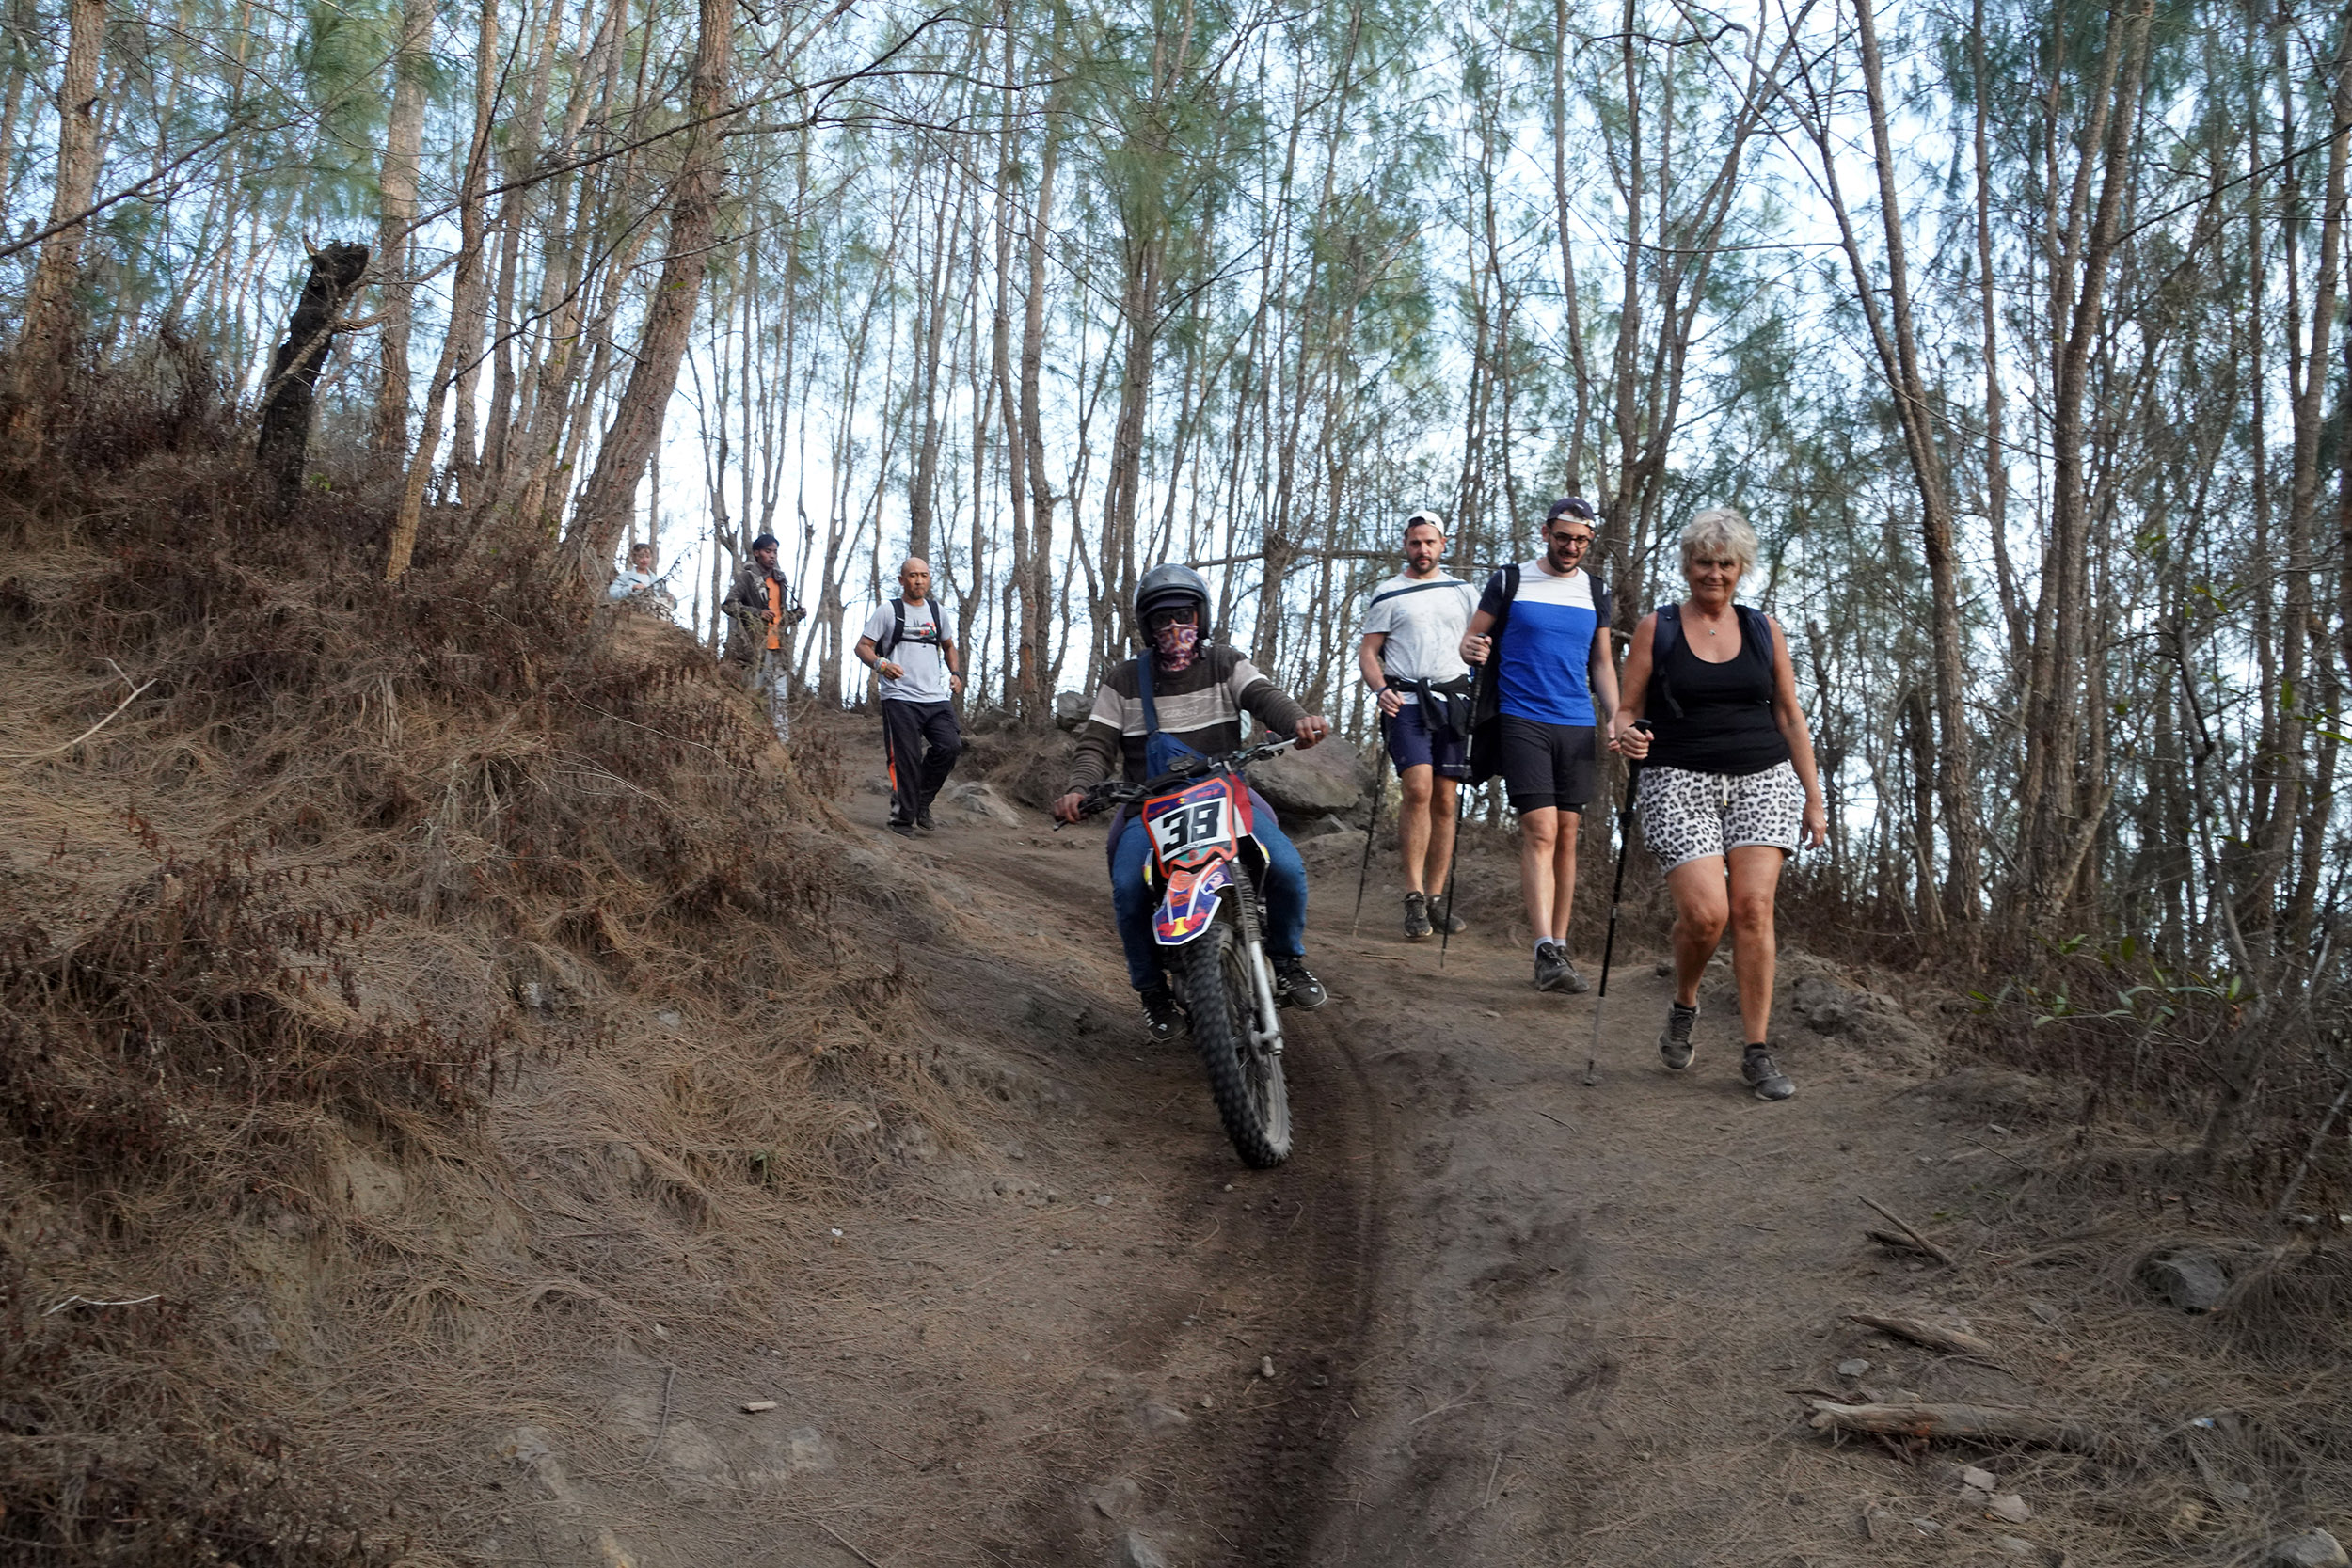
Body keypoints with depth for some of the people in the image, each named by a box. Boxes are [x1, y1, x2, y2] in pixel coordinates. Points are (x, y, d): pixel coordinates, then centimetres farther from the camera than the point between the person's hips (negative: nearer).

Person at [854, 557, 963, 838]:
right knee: (906, 759, -9)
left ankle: (922, 800, 9)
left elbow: (948, 646, 32)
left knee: (951, 747, -11)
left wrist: (954, 673, 15)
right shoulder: (887, 611, 3)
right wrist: (880, 664, -19)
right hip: (900, 698, -4)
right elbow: (862, 646, 1)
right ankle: (903, 819, 1)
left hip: (936, 698, 4)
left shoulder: (937, 611, 17)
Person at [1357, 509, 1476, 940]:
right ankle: (1414, 897, -17)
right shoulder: (1388, 593, 7)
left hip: (1453, 701, 4)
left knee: (1445, 800, 3)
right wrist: (1381, 689, -14)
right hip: (1406, 701, -3)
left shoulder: (1463, 592, 16)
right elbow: (1368, 653, 4)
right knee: (1418, 790, -19)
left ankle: (1436, 896, 9)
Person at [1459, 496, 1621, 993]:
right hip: (1522, 722, -4)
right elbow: (1473, 639, 6)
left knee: (1566, 836, 4)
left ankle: (1559, 948, 11)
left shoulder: (1595, 593, 13)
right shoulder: (1510, 582, 3)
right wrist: (1471, 650, -18)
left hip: (1577, 727, 4)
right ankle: (1546, 953, -21)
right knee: (1540, 831, -15)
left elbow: (1602, 663, 17)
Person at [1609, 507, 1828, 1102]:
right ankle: (1683, 1005, 15)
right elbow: (1628, 708, 5)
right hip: (1681, 783, -2)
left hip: (1763, 780, 2)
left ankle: (1758, 1052, -2)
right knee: (1704, 913, -17)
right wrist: (1625, 734, -20)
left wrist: (1814, 798, 11)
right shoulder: (1656, 628, 4)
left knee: (1752, 908, -10)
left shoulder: (1762, 629, 11)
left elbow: (1790, 717, 14)